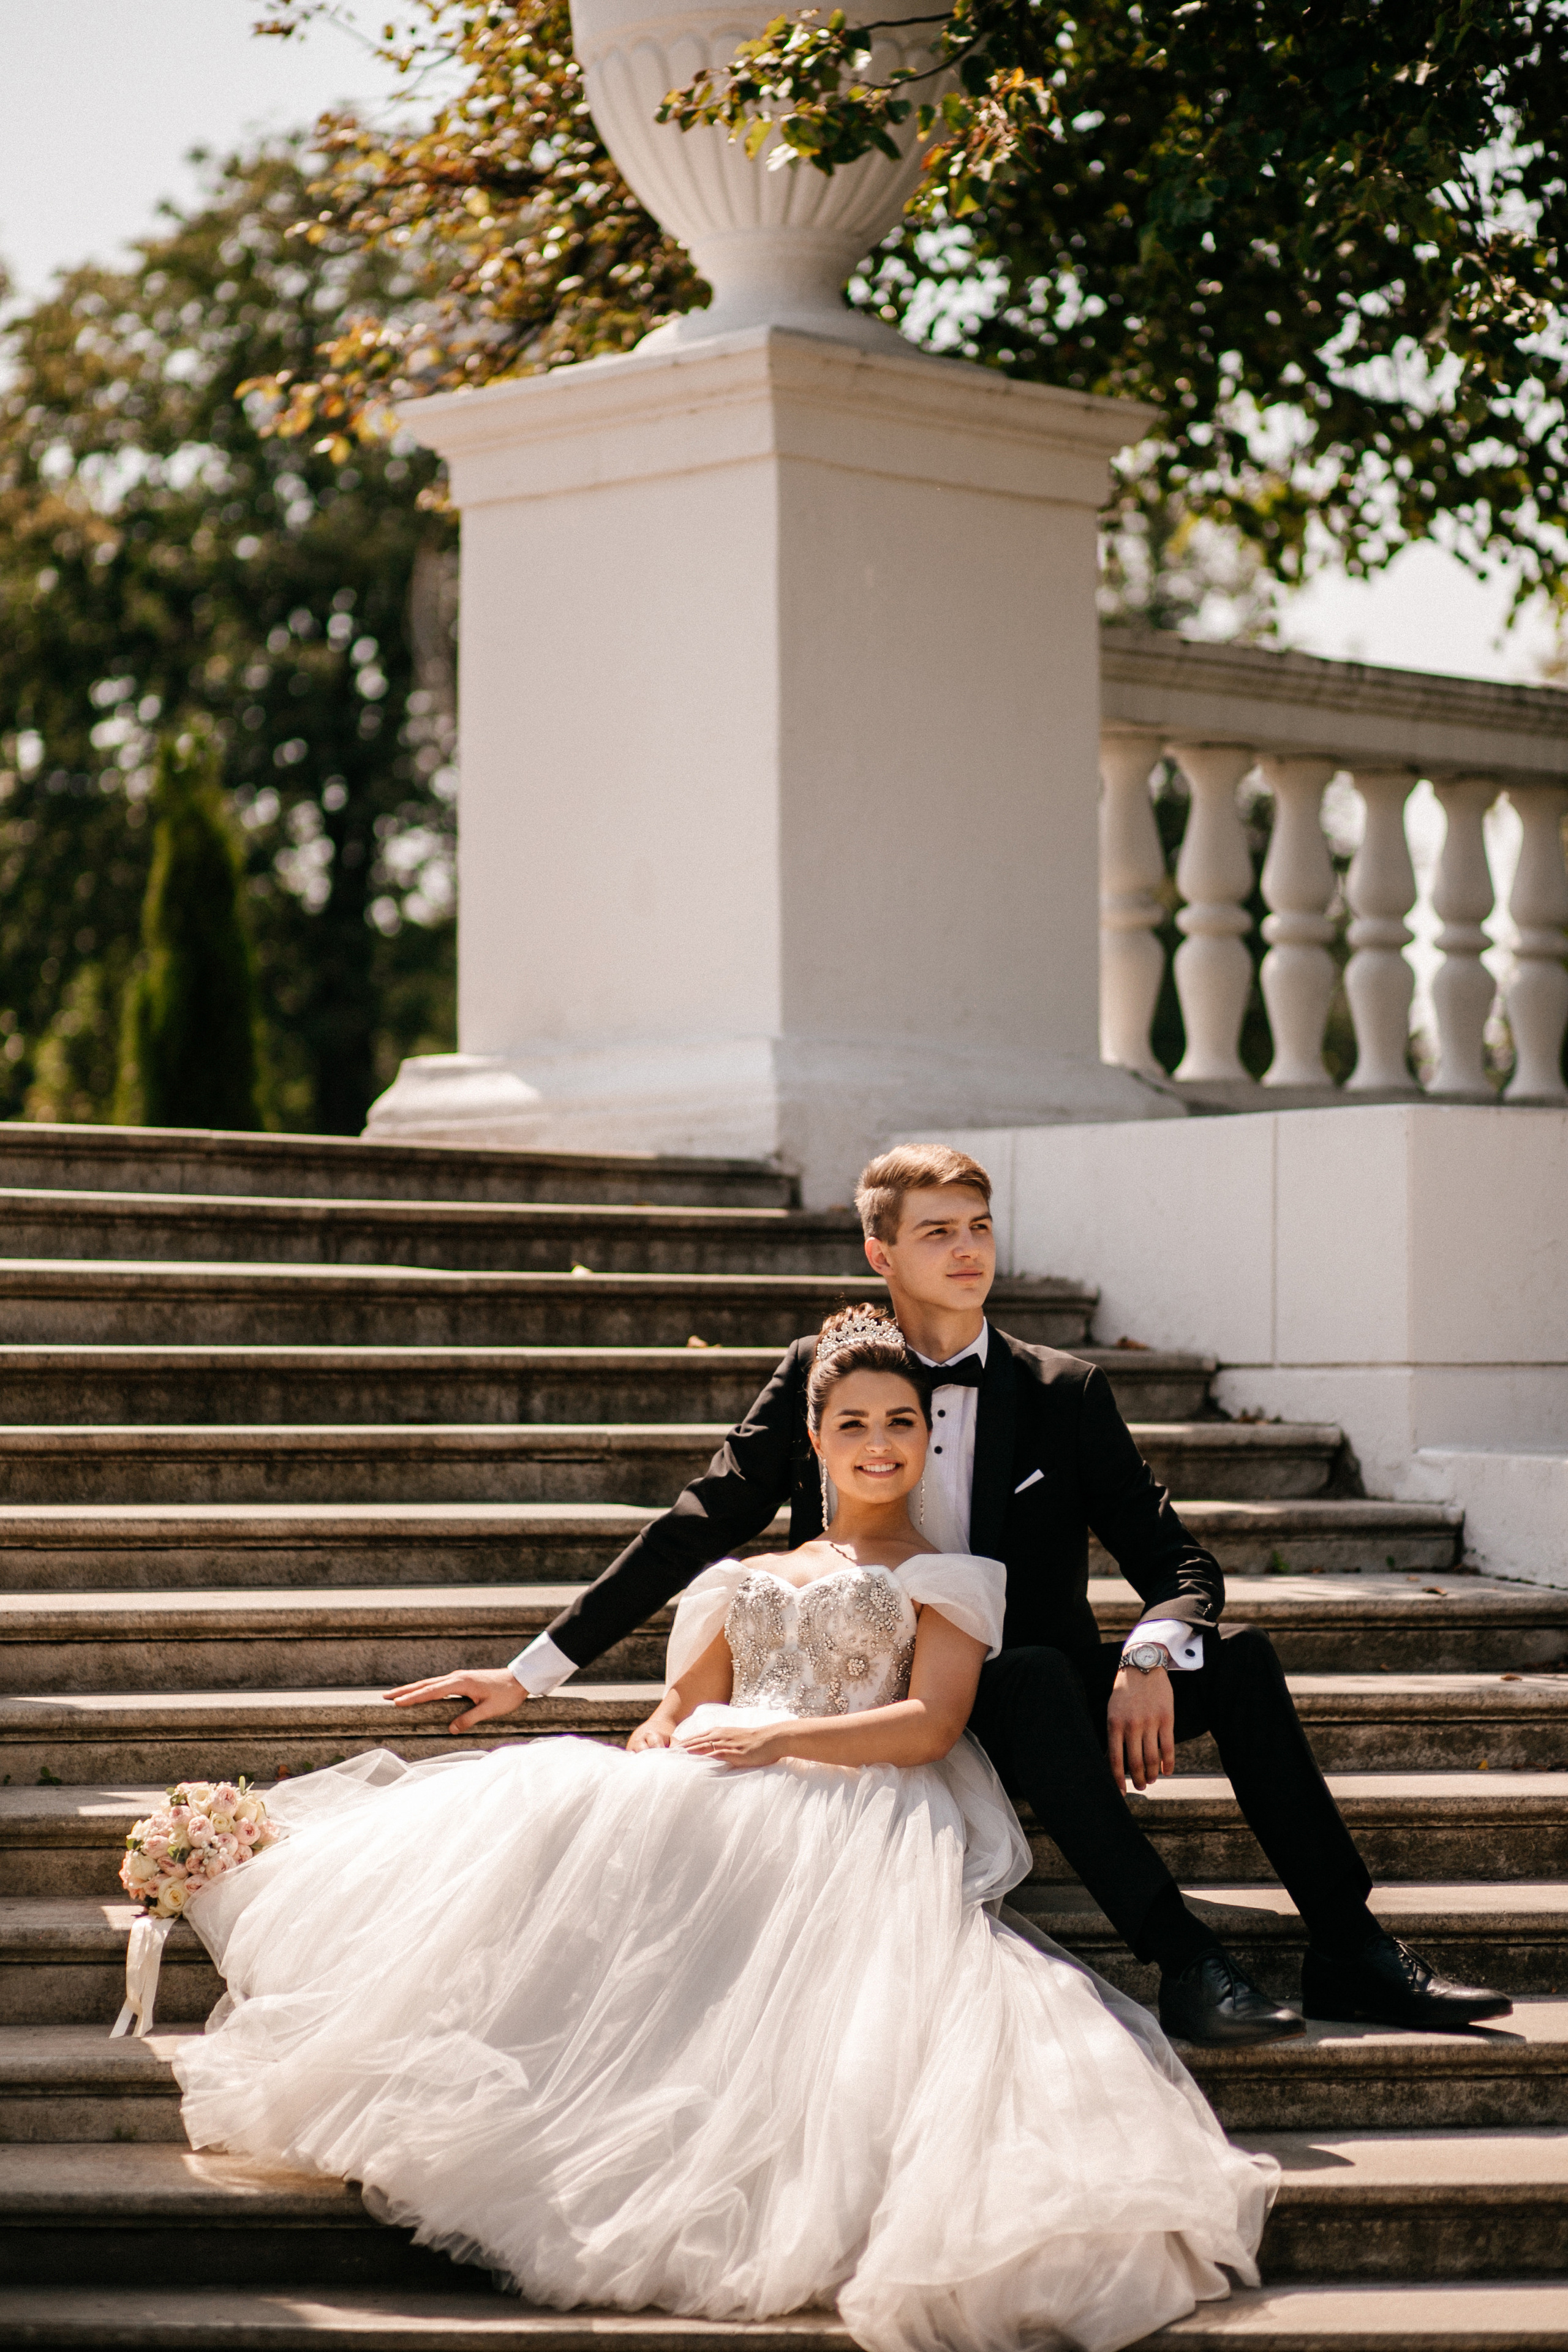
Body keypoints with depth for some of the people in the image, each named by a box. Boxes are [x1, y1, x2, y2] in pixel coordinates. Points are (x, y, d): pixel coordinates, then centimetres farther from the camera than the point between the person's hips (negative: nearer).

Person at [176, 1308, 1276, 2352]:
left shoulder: (948, 1579, 19)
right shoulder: (757, 1575, 33)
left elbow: (931, 1724, 2)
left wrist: (781, 1741, -12)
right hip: (705, 1811, 4)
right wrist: (639, 1761, -2)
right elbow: (682, 1708, 24)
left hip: (855, 1822, -4)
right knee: (552, 1817, -30)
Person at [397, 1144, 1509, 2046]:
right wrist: (534, 1672, -3)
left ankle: (1348, 1947, -21)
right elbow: (697, 1531, 2)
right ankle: (1185, 1960, -42)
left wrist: (1147, 1660, -24)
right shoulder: (821, 1377, 2)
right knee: (1033, 1677, -35)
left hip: (1048, 1695, 3)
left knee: (1236, 1653, -23)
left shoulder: (1066, 1393, 5)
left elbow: (1179, 1561, 0)